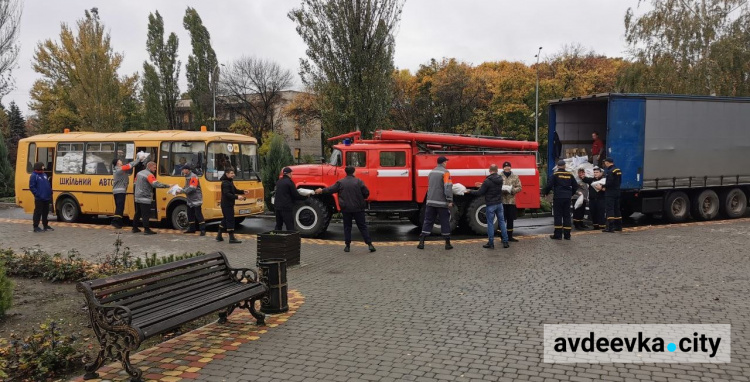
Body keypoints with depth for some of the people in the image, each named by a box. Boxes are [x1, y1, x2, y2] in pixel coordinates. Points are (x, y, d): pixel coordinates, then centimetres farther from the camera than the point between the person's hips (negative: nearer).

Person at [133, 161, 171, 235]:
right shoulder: (149, 175, -14)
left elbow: (135, 184, 23)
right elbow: (156, 184, -28)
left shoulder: (139, 173, 15)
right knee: (146, 214, -7)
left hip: (137, 198, 9)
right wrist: (167, 186, -29)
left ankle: (135, 228, 24)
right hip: (145, 198, -9)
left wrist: (134, 193, 33)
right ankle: (146, 230, -7)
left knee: (138, 213, 17)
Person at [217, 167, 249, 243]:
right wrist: (237, 197, -31)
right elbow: (227, 194, -26)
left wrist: (243, 192, 6)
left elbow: (235, 190, 19)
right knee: (230, 220, -8)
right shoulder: (225, 183, -18)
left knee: (225, 219, 17)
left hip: (229, 204, 10)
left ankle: (219, 236, 25)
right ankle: (231, 238, -5)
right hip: (227, 205, -10)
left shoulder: (230, 181, 13)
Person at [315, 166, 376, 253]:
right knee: (362, 227, 4)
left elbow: (331, 189, 7)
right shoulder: (359, 182, -4)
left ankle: (347, 245, 11)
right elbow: (366, 193, -5)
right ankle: (369, 244, 1)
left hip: (346, 209, 1)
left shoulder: (341, 182, -1)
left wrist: (321, 191, 23)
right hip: (358, 208, -1)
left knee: (347, 227, 11)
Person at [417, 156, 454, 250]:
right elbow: (448, 187, -16)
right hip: (442, 203, -5)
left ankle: (421, 242, 2)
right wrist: (450, 201, -16)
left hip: (430, 201, 5)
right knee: (445, 222, 5)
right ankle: (447, 243, 10)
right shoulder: (445, 172, -10)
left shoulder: (432, 172, 12)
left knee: (428, 221, 8)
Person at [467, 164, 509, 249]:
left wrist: (470, 191, 2)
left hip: (491, 205, -5)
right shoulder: (500, 179, 2)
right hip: (499, 204, 5)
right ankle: (505, 242, 13)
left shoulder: (488, 181, -18)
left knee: (490, 223, 2)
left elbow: (480, 193, -13)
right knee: (502, 222, 11)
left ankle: (491, 243, 6)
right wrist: (482, 185, 24)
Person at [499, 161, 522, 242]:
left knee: (510, 219, 11)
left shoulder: (515, 177, 7)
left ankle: (510, 236, 21)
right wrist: (502, 190, -20)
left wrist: (512, 190, -13)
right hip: (502, 201, -3)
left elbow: (519, 187, 5)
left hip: (511, 201, 3)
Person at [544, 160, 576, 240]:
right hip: (567, 197, 4)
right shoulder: (569, 175, 8)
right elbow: (574, 185, 16)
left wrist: (546, 193, 5)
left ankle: (558, 235, -2)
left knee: (558, 215, 0)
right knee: (567, 215, 10)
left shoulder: (555, 174, -6)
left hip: (558, 197, -4)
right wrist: (571, 194, 30)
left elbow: (549, 185, -11)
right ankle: (567, 235, 11)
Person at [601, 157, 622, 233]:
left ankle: (610, 227, -11)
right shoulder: (618, 170, 12)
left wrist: (603, 186, -9)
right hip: (617, 192, 9)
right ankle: (618, 226, 22)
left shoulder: (610, 171, -18)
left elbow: (609, 183, -24)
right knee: (617, 209, 15)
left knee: (609, 209, -8)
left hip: (610, 193, -9)